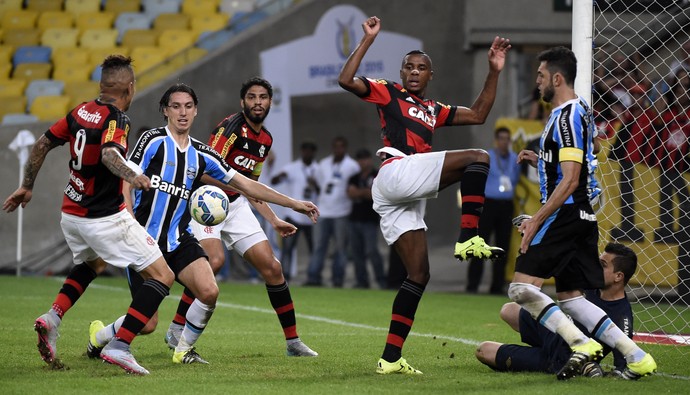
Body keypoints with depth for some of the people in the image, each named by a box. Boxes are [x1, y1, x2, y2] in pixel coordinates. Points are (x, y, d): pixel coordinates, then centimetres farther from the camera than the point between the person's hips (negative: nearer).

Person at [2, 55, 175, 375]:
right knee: (162, 277, -3)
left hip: (71, 214, 8)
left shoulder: (81, 111, 4)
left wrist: (27, 186, 22)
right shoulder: (117, 119, -16)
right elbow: (109, 154, -36)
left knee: (90, 264, 37)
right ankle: (119, 346, -15)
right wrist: (133, 178, -53)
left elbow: (42, 144, 10)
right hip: (106, 218, -8)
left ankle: (52, 318, 14)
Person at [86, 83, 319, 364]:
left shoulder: (201, 154, 10)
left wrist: (294, 203, 12)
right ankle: (99, 335, 26)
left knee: (209, 291, -22)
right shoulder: (154, 140, -5)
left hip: (179, 240, 4)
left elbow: (246, 185, 15)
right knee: (147, 324, -6)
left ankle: (183, 350, 3)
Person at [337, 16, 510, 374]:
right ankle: (468, 240, -24)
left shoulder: (433, 110, 29)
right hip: (396, 172, -8)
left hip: (404, 200, 8)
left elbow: (478, 115, 30)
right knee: (478, 158, -14)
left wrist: (494, 72, 26)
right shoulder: (389, 93, 10)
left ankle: (391, 358, -1)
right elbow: (345, 80, -4)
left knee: (418, 275, 2)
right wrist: (368, 40, -6)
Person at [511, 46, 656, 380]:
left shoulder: (567, 116, -13)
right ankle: (635, 356, 5)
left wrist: (537, 220, -19)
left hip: (565, 215, -10)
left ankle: (581, 343, -20)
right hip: (582, 216, 10)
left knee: (521, 287, -13)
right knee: (570, 298, 12)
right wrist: (539, 160, 17)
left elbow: (570, 180, -19)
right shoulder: (578, 112, 18)